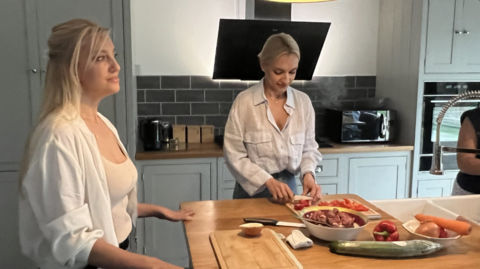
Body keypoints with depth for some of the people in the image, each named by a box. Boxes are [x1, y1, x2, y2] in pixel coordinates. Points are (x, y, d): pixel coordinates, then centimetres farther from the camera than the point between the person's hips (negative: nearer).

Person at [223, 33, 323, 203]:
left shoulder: (303, 102, -1)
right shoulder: (244, 101, -12)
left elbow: (309, 148, 7)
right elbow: (234, 155, -11)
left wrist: (308, 173, -12)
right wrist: (268, 181, -20)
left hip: (288, 188, 3)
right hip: (252, 191, -3)